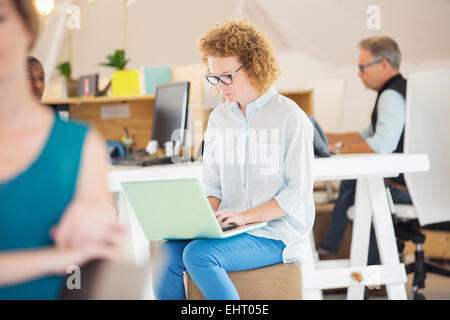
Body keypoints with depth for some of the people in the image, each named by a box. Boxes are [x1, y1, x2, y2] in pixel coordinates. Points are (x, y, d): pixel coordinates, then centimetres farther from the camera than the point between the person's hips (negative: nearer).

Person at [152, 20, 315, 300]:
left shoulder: (290, 117, -6)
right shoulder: (219, 117, 14)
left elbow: (298, 193, -8)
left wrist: (245, 216, -18)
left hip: (276, 232, -5)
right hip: (229, 229, 6)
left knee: (198, 254, -29)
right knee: (167, 254, -22)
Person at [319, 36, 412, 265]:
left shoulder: (392, 95, -18)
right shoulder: (400, 90, 16)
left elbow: (383, 145, -31)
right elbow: (368, 134, 24)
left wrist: (340, 149, -17)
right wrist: (326, 137, 19)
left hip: (404, 187, -10)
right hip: (409, 179, 10)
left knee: (349, 195, 5)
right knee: (349, 183, 21)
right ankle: (328, 251, 24)